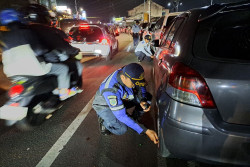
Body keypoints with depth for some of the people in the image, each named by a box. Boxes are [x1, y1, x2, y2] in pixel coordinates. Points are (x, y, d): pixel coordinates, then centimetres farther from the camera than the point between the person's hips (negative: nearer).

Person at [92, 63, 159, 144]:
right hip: (104, 106, -5)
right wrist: (145, 131, -34)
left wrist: (143, 100, -27)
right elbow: (121, 116, -34)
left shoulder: (128, 74, -24)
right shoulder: (110, 90, -40)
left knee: (147, 97, -12)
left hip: (120, 99, 6)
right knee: (121, 129, -28)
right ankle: (103, 120, 2)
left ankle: (134, 119, 8)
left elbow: (141, 87, -4)